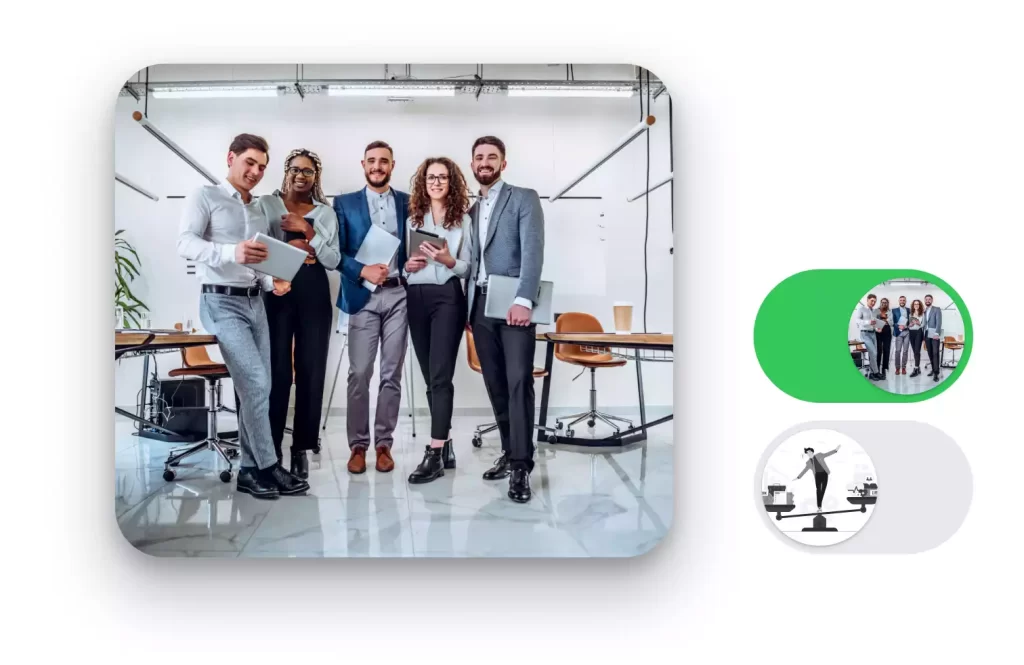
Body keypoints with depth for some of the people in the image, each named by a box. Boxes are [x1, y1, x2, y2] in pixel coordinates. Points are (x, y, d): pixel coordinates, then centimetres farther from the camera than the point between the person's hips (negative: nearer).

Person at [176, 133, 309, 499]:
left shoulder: (258, 210, 19)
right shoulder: (205, 196, 0)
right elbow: (185, 243, -14)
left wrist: (272, 282, -4)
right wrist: (231, 252, -31)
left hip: (255, 302, 7)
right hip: (221, 302, -7)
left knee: (257, 387, 5)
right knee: (255, 382, -14)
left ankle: (250, 469, 13)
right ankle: (268, 466, -2)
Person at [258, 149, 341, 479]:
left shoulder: (326, 212, 13)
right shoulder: (266, 204, 9)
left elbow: (333, 261, 4)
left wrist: (308, 233, -7)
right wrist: (287, 249, -11)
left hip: (314, 296, 2)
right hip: (276, 292, -2)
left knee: (311, 371, 1)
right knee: (277, 370, -6)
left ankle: (302, 447, 10)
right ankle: (271, 447, 5)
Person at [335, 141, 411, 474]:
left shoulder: (408, 202, 11)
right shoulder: (344, 203, 8)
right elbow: (337, 252, 2)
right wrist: (363, 271, -14)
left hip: (398, 295, 1)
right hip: (363, 295, -1)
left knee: (391, 374, 5)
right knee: (359, 374, -1)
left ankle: (384, 443, 14)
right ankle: (358, 445, 10)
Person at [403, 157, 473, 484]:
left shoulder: (463, 220, 3)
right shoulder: (412, 220, 15)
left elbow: (467, 268, -1)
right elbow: (404, 259, 18)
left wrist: (449, 261, -20)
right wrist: (407, 264, -4)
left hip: (447, 297, -5)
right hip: (416, 299, 5)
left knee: (440, 375, -11)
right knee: (430, 376, 8)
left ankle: (435, 453, -10)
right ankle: (445, 445, 18)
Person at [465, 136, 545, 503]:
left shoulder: (524, 198, 3)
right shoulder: (470, 210, 20)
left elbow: (533, 250, -10)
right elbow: (472, 261, 18)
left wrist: (523, 300, -21)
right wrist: (467, 305, 7)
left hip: (513, 303, -5)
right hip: (480, 304, 6)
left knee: (518, 382, -12)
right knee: (495, 384, 7)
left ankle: (521, 466, -10)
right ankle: (509, 452, 17)